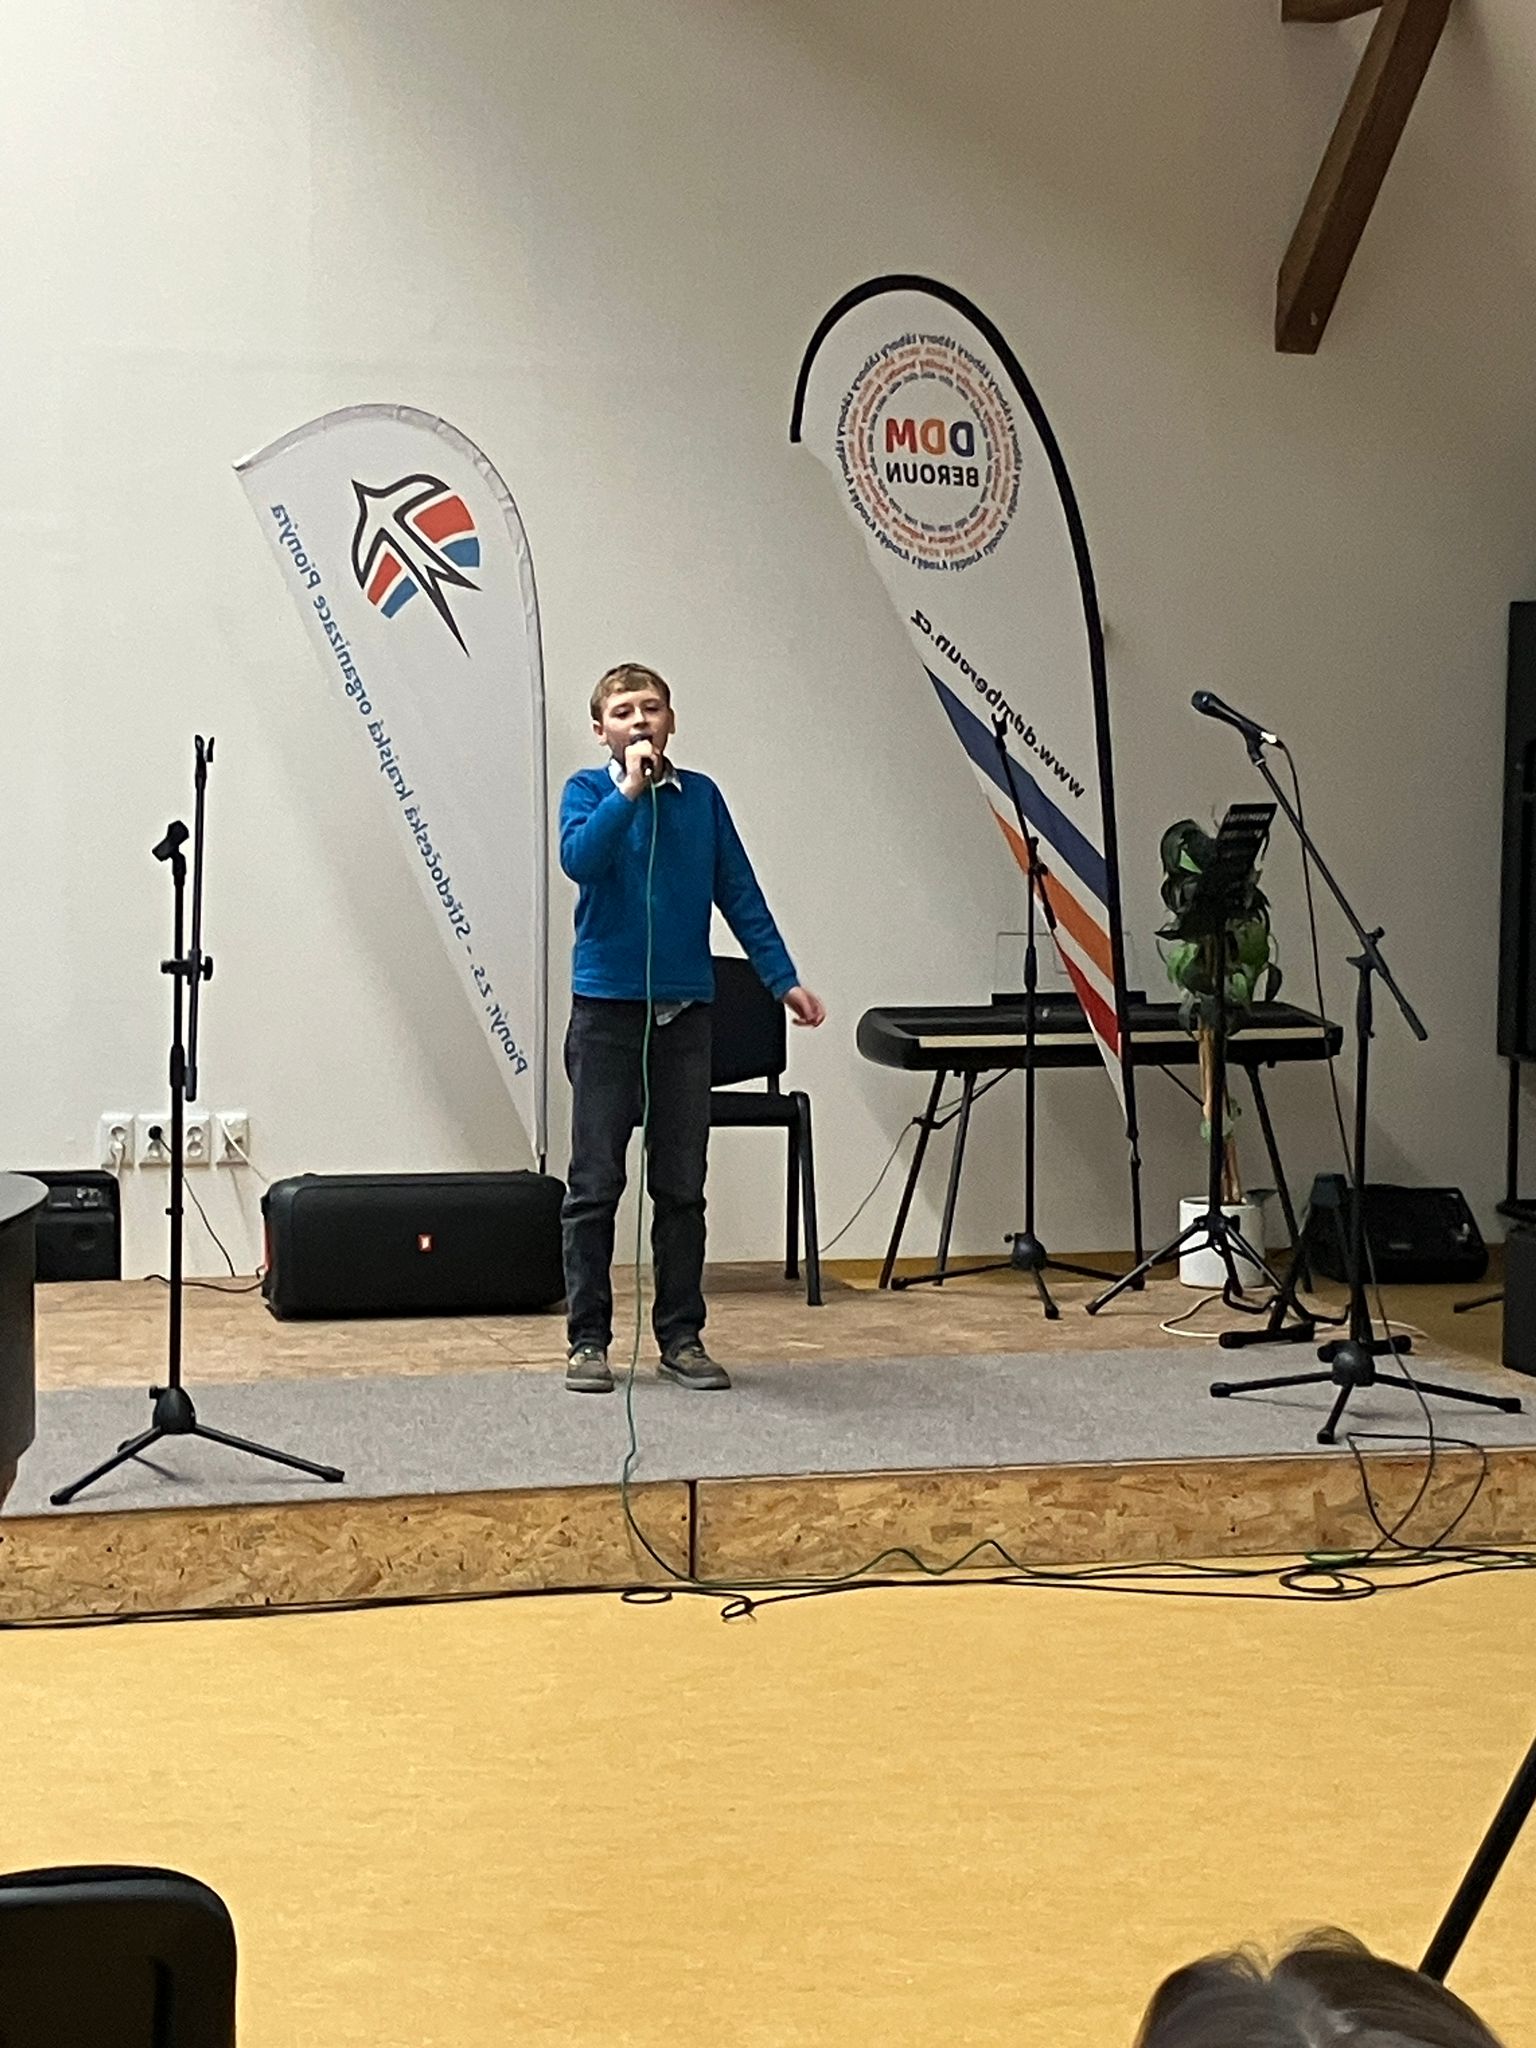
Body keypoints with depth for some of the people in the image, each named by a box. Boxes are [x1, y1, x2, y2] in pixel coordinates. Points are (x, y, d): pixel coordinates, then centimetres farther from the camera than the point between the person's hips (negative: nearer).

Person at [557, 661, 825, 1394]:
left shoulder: (701, 797, 9)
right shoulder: (589, 790, 1)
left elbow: (740, 894, 10)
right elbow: (580, 859, -18)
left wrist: (783, 978, 5)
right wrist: (630, 787, -18)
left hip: (686, 1010, 3)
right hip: (607, 1008, -3)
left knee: (682, 1187, 7)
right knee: (595, 1184, 1)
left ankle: (681, 1336, 15)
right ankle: (588, 1339, 9)